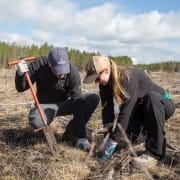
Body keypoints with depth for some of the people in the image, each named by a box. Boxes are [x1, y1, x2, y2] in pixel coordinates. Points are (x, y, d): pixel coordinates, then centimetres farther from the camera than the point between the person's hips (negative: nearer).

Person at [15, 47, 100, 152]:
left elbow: (77, 102, -23)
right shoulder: (38, 65, -19)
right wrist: (20, 74, -34)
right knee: (35, 122, -35)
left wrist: (82, 136, -28)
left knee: (94, 98, -21)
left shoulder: (73, 71, -21)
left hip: (65, 103, 1)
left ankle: (72, 130, -8)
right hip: (46, 105, -1)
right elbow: (21, 88, -9)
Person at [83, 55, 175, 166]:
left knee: (151, 97, -39)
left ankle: (155, 152, -30)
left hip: (162, 104, -5)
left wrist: (114, 140, -35)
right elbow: (107, 110, -12)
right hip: (140, 109, 6)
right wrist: (108, 137, -18)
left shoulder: (129, 77, -33)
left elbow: (126, 110, -37)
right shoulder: (105, 84, -12)